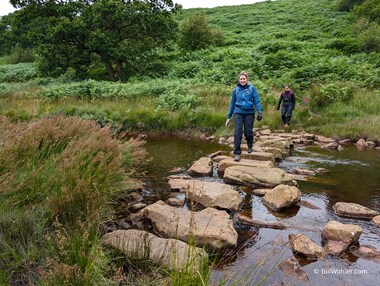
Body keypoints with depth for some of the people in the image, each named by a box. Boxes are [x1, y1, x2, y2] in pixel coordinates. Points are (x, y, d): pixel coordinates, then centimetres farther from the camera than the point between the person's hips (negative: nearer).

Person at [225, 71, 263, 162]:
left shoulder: (252, 88, 2)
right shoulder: (236, 90, 8)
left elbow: (257, 101, -3)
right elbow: (232, 104, 13)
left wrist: (260, 111, -18)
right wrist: (228, 117, 13)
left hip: (249, 113, -1)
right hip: (238, 113, 1)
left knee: (248, 132, 4)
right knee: (237, 132, -12)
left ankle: (250, 146, 36)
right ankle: (237, 153, -6)